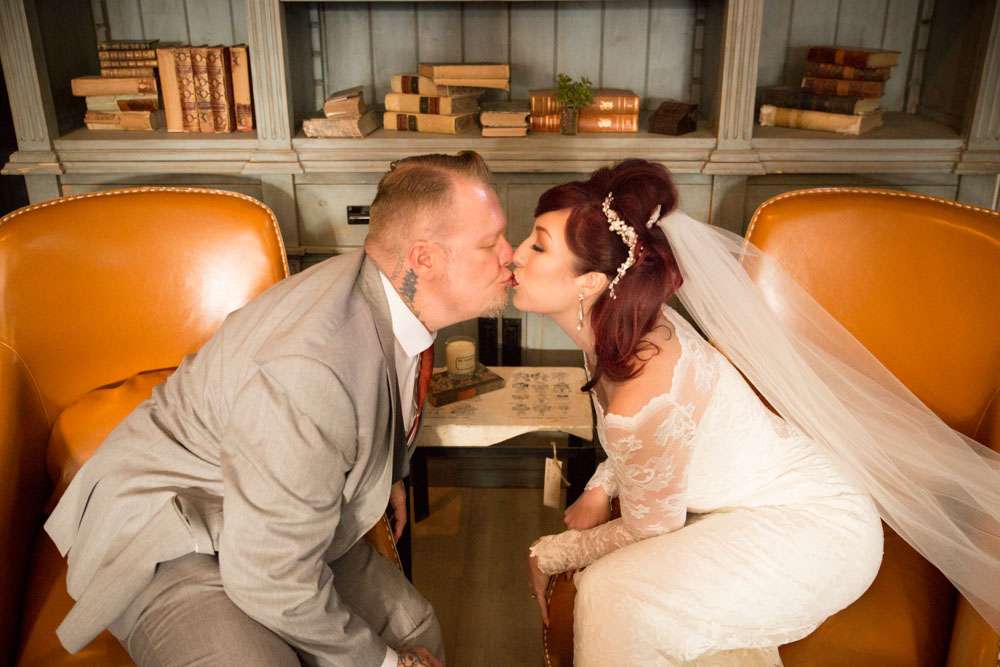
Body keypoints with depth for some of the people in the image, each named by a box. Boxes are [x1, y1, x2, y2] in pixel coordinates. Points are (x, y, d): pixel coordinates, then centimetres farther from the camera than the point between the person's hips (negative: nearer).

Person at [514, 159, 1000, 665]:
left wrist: (550, 554, -4)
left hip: (817, 532, -8)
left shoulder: (644, 397, -35)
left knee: (613, 596, -22)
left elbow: (650, 530, -17)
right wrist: (600, 487, -5)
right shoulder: (617, 326, -9)